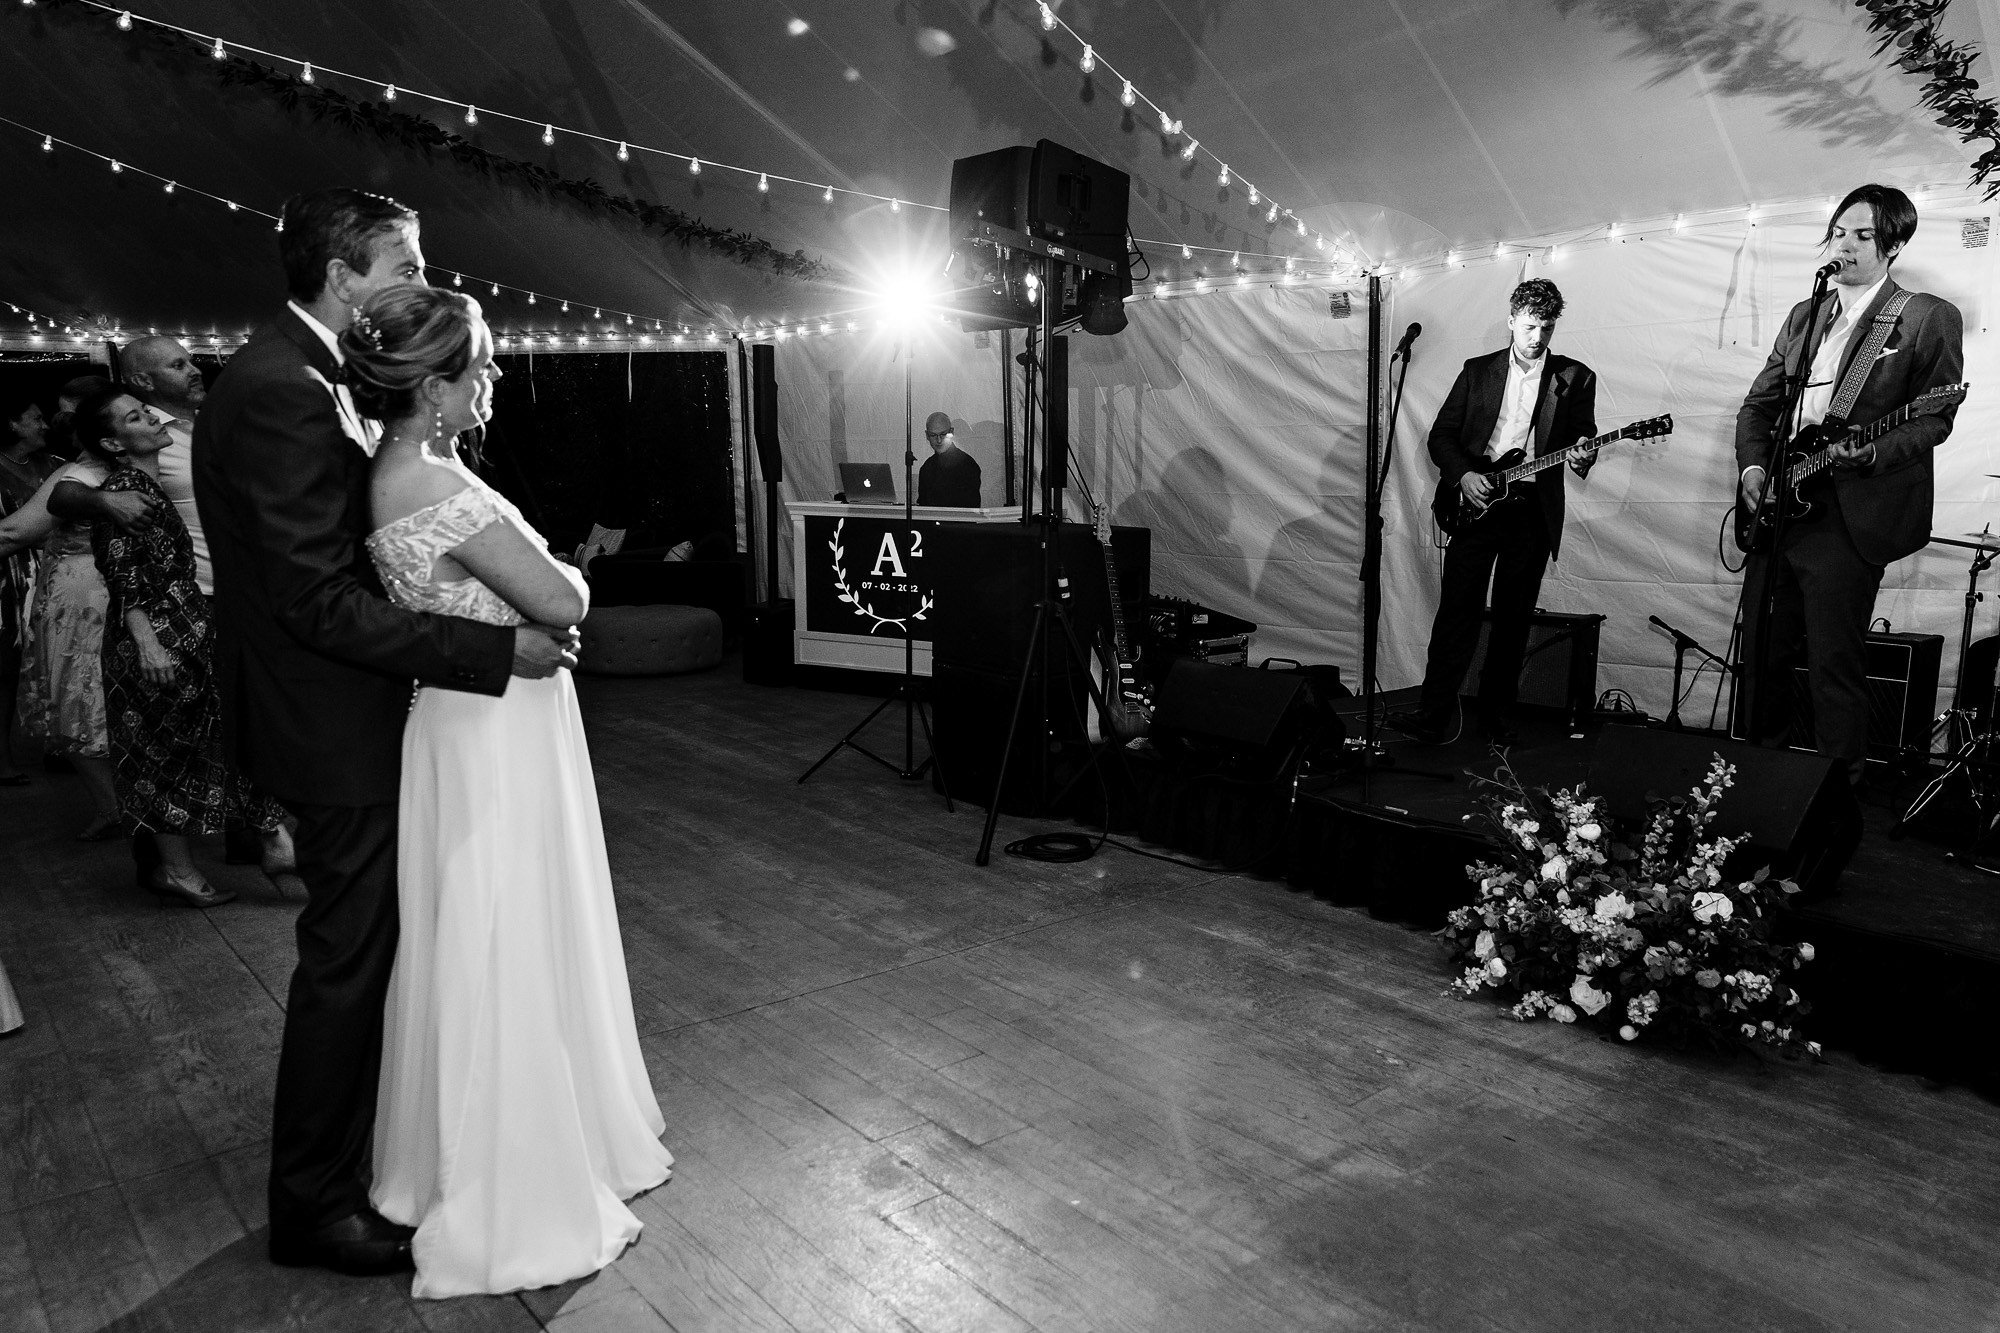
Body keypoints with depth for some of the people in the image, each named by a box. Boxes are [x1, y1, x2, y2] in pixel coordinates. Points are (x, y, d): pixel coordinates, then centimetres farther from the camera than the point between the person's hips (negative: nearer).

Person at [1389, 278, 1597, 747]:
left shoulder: (1575, 378, 8)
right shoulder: (1478, 371, 10)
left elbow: (1584, 441, 7)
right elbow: (1441, 435, 8)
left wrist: (1581, 457, -16)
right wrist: (1462, 474, -8)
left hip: (1532, 509, 1)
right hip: (1475, 500, 0)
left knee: (1513, 619, 4)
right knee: (1458, 609, -7)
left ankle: (1497, 717, 14)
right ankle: (1433, 716, -7)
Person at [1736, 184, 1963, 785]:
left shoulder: (1930, 317, -1)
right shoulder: (1803, 316, 17)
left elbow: (1935, 419, -6)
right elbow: (1757, 404, 17)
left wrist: (1872, 453, -24)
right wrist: (1752, 465, 0)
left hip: (1848, 519, -5)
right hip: (1775, 509, 6)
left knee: (1835, 665, -2)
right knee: (1762, 654, 12)